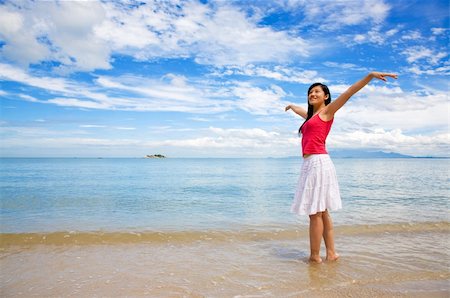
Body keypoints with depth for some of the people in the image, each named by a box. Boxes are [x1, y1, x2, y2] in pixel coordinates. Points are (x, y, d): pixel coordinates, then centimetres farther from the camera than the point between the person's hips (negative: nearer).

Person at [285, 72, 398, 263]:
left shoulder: (327, 111, 3)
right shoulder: (311, 115, 23)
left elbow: (348, 93, -9)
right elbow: (299, 111, 45)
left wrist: (370, 76, -19)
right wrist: (291, 106, 65)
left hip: (317, 162, -9)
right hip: (311, 164, 9)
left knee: (315, 212, -6)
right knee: (321, 212, 10)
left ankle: (315, 256, 1)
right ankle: (331, 253, 16)